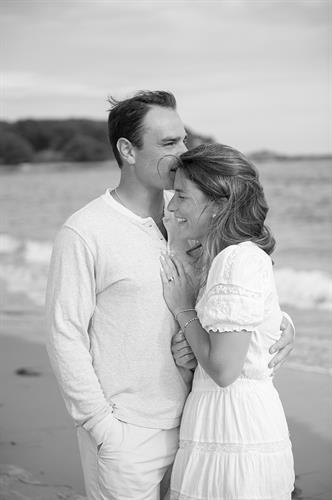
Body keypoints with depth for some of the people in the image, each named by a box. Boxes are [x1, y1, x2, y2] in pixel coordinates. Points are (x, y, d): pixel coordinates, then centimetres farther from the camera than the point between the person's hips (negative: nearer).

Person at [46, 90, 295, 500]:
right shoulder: (82, 234, -13)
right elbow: (65, 336, -11)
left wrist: (281, 324, -6)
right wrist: (102, 426, -13)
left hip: (186, 419, 5)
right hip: (126, 434, -5)